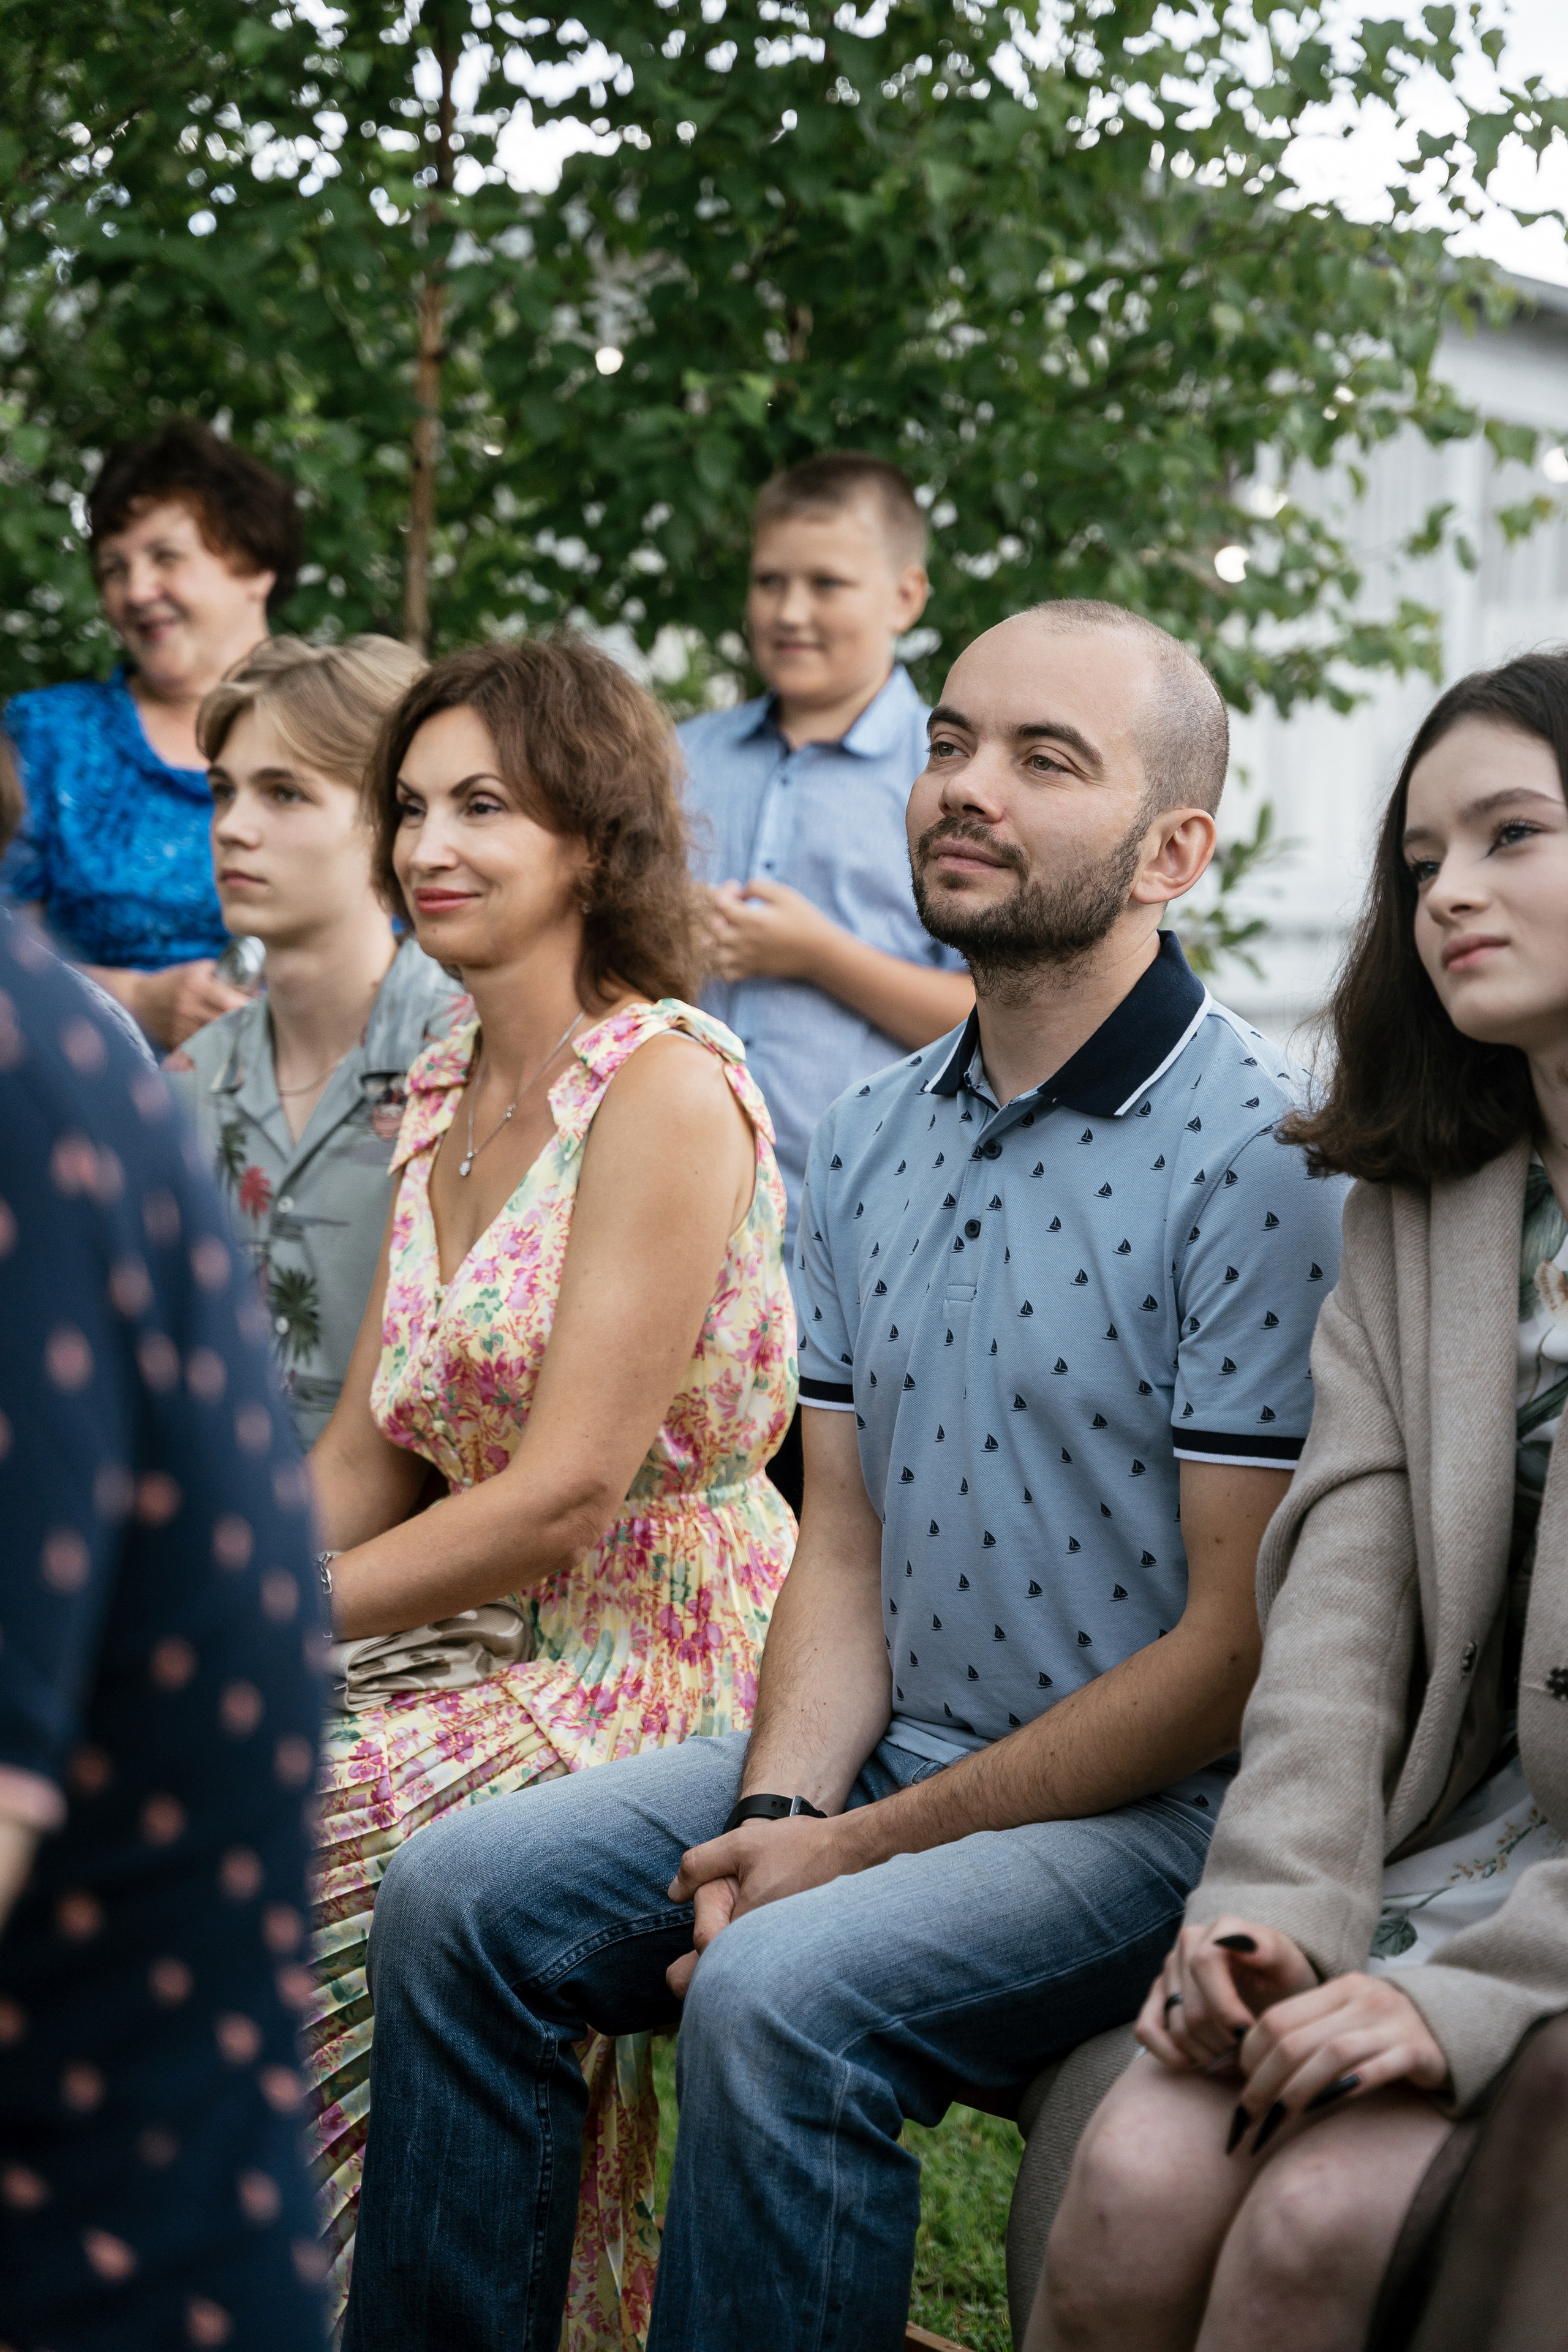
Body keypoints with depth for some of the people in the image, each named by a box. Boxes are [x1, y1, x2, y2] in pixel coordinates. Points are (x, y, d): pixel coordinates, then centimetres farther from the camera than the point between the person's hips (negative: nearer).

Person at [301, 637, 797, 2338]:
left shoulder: (664, 1084, -14)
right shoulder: (443, 1098, 12)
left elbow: (563, 1495, -19)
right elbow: (364, 1455, 11)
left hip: (656, 1658, -7)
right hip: (497, 1635, 8)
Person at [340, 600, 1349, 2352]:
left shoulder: (1263, 1160, -16)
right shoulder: (867, 1138, 8)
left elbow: (1239, 1648, -17)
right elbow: (844, 1542, 10)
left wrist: (868, 1849, -16)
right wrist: (781, 1810, -9)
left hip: (1150, 1810, -7)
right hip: (885, 1753, 7)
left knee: (777, 1994, -30)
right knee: (457, 1900, -4)